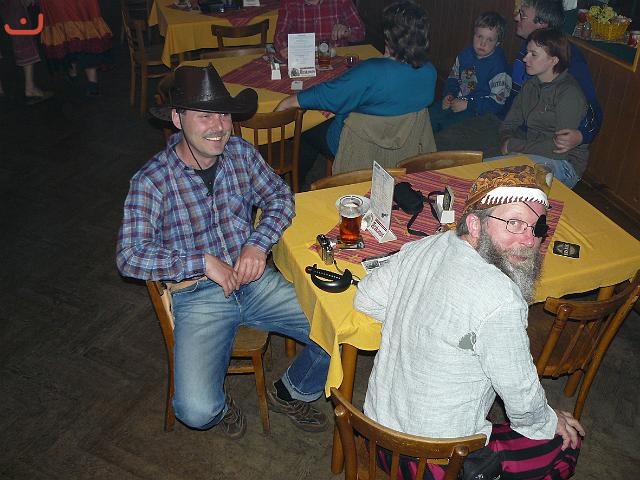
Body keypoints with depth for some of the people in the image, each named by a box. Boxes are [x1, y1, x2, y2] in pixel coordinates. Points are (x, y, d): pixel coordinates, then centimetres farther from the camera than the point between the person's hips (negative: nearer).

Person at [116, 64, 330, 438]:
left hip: (256, 279, 4)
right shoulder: (151, 182, -13)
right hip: (199, 295, -4)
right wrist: (204, 262, -20)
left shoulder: (240, 152, 1)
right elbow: (130, 257, -16)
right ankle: (221, 405, 19)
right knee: (197, 412, -22)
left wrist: (259, 242, -8)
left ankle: (291, 394, 20)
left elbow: (280, 196, 10)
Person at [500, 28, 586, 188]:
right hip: (529, 154, 7)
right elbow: (508, 125, 11)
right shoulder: (530, 85, 10)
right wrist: (506, 141, -13)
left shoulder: (570, 94, -16)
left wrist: (513, 145, -18)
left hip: (564, 165, -6)